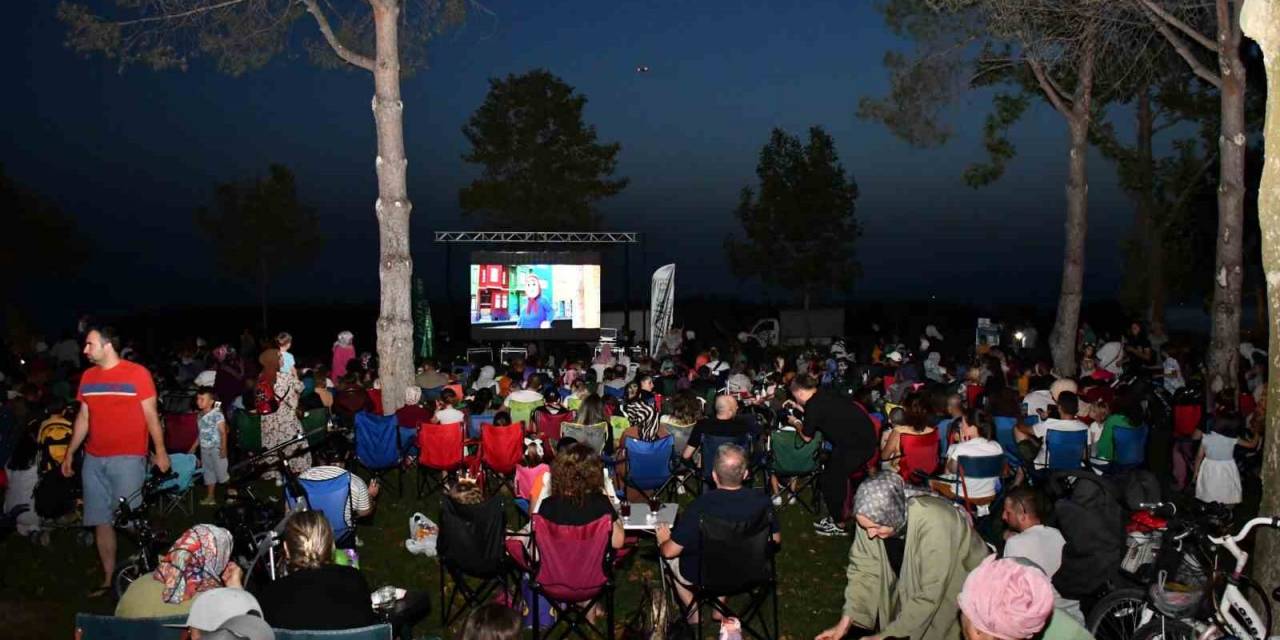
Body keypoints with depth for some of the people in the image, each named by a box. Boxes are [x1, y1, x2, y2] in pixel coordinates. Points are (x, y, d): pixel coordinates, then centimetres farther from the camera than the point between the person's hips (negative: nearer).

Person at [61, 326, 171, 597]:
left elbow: (151, 415, -3)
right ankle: (108, 578, 16)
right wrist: (70, 453, 17)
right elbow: (83, 418, 18)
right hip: (93, 460, 5)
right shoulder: (87, 377, 11)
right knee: (101, 521, 8)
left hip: (127, 458, -5)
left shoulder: (137, 373, -5)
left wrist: (160, 451, -6)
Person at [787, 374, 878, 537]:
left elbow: (807, 437, -1)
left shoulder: (813, 405, -16)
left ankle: (838, 524, 18)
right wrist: (798, 408, 32)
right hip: (866, 438, 9)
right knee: (839, 476, 23)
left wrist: (796, 423, 16)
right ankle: (838, 514, 35)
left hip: (856, 446, -9)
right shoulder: (823, 396, 9)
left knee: (829, 481, 6)